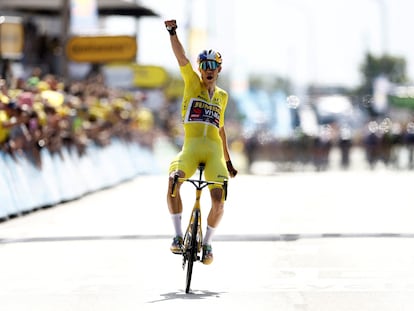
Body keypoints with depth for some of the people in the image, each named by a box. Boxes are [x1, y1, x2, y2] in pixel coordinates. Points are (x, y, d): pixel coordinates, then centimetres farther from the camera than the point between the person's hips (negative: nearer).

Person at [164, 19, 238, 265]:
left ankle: (207, 242, 13)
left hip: (214, 150, 3)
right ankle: (178, 235, -16)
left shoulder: (222, 96, 19)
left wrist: (228, 161, 30)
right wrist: (173, 33, -22)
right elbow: (181, 58, -6)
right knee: (172, 184, -30)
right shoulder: (192, 82, 10)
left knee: (219, 201, -12)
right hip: (191, 147, -3)